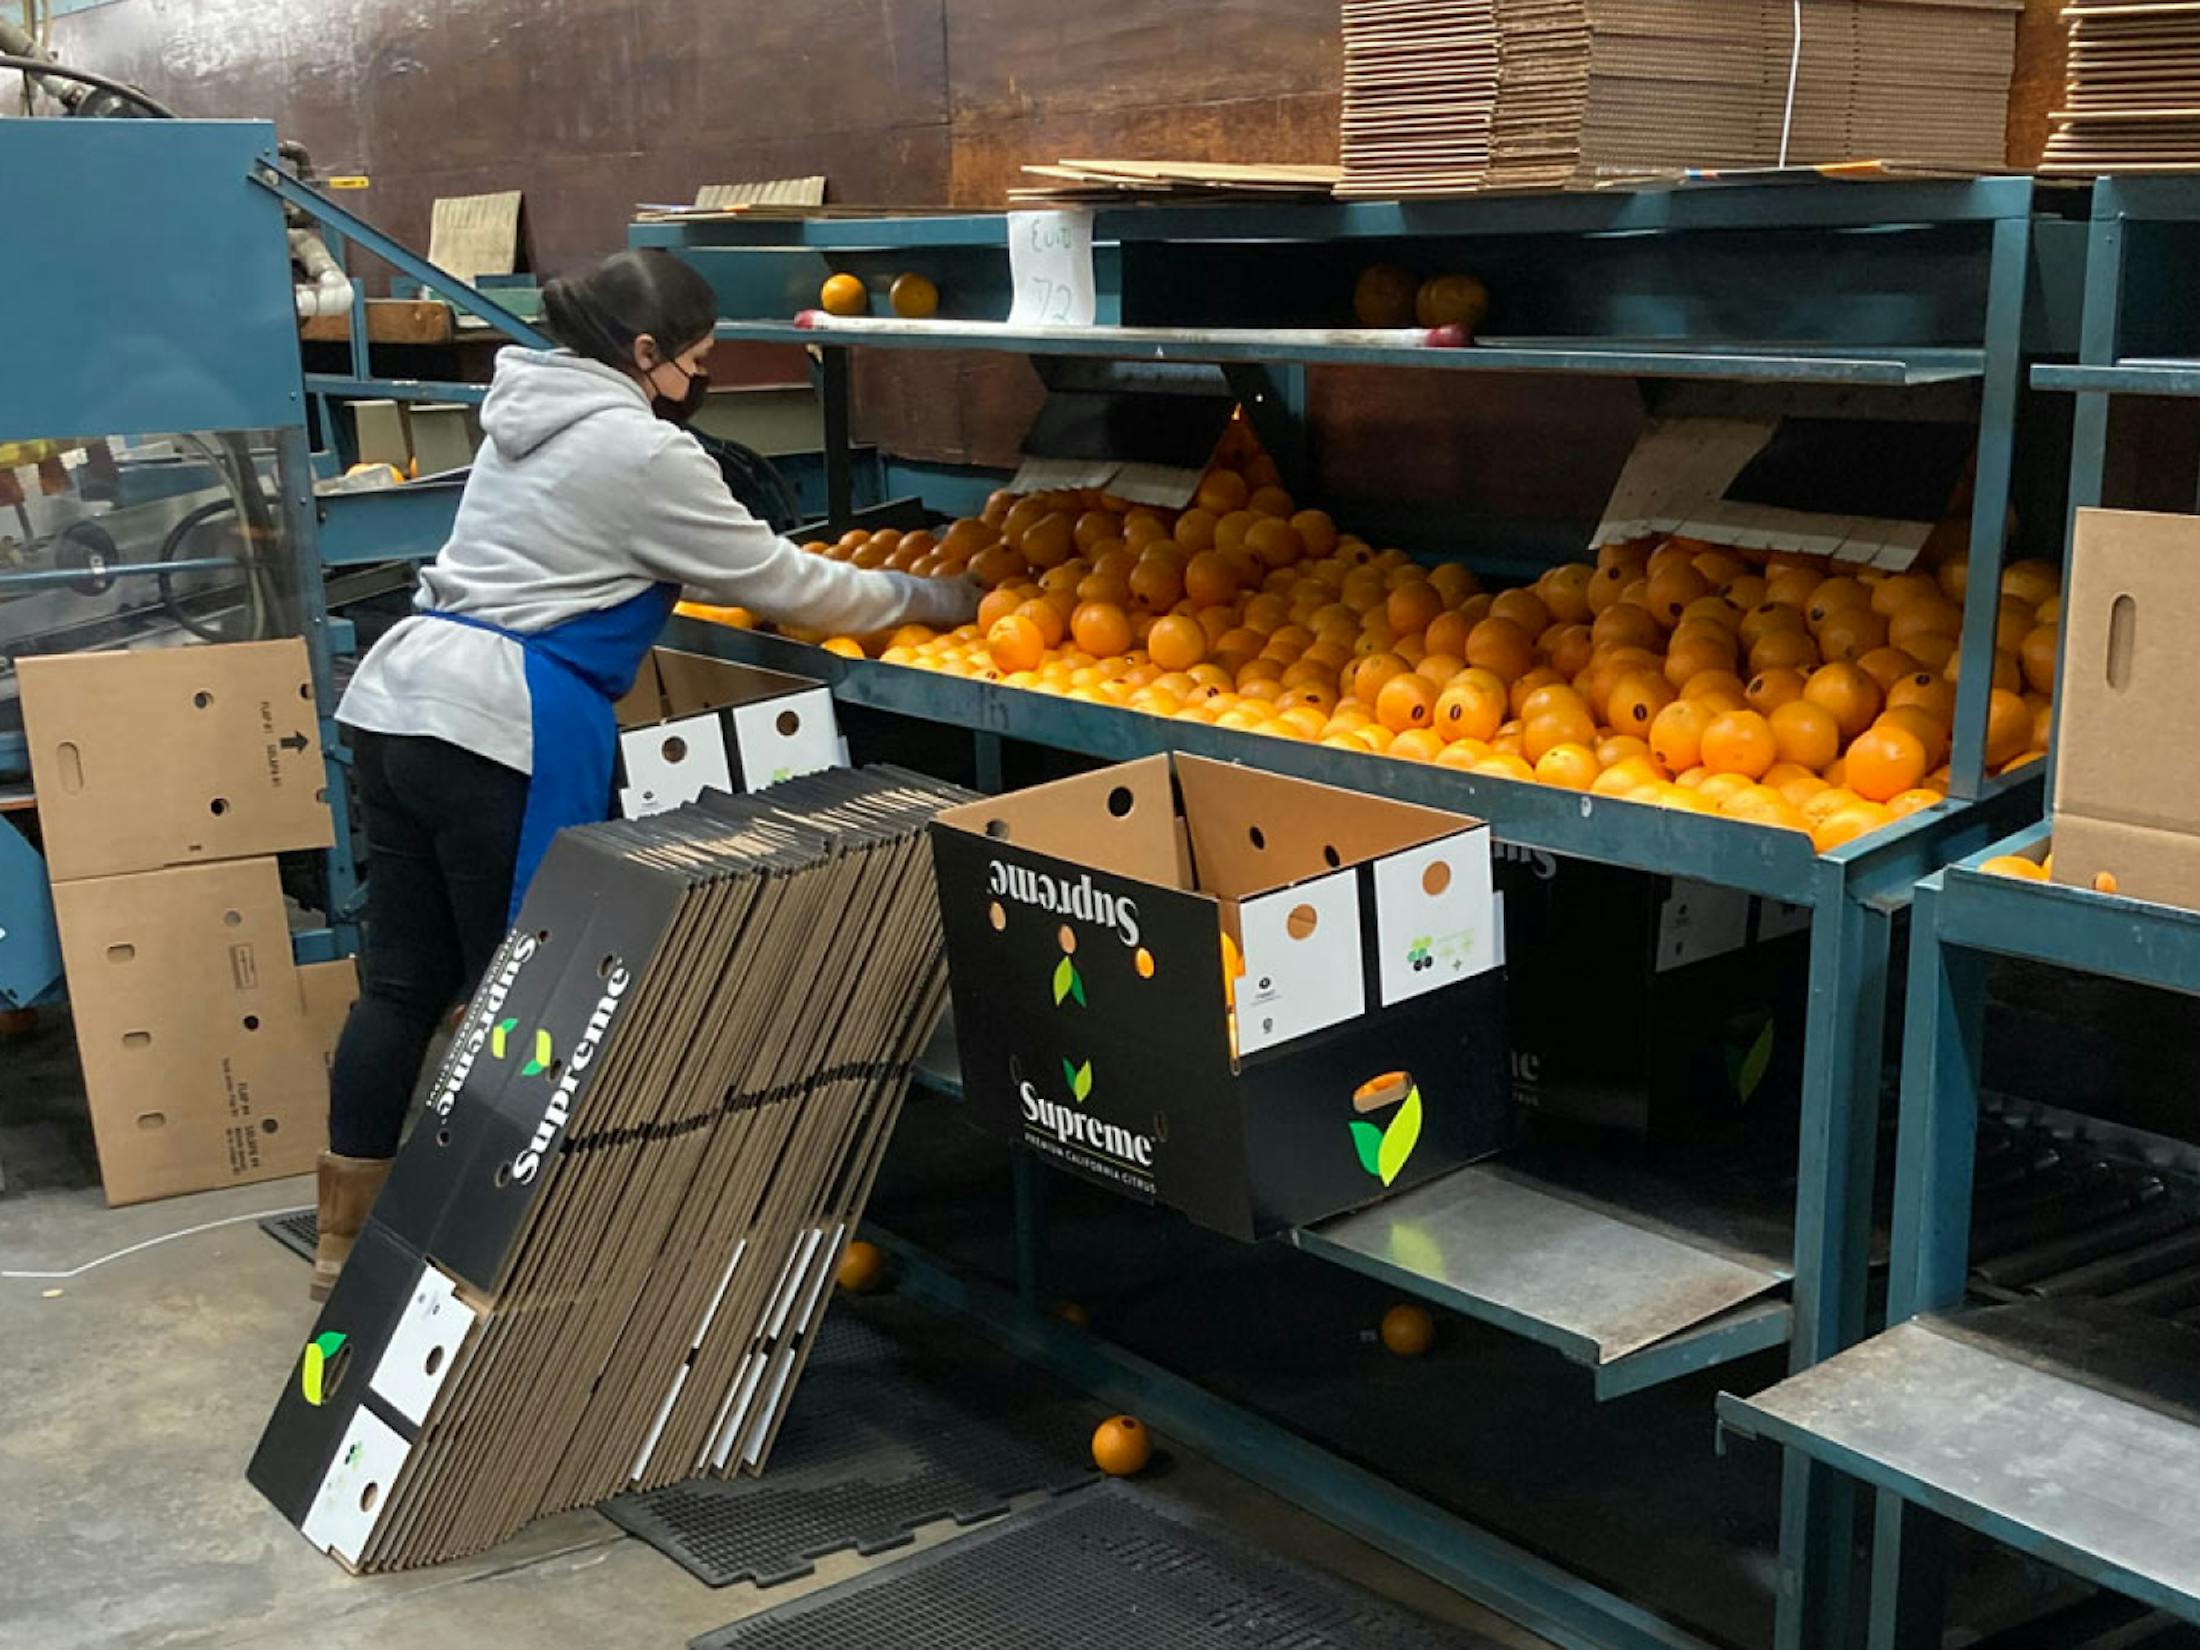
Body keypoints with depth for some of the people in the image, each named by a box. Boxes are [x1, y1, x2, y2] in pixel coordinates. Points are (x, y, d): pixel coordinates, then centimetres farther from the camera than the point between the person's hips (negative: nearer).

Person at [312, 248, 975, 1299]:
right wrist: (924, 599, 12)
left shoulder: (530, 417, 19)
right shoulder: (641, 450, -8)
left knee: (403, 980, 13)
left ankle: (347, 1238, 21)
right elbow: (775, 581, -1)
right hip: (502, 734, -9)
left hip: (398, 698, 9)